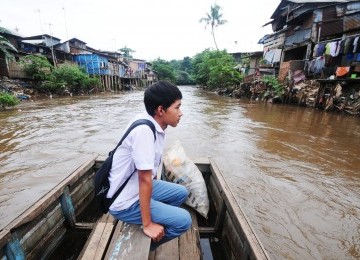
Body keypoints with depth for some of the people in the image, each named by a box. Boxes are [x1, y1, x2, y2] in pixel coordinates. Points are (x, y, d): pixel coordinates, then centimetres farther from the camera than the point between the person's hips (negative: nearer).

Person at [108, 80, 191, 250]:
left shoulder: (156, 125, -3)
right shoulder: (144, 130, -30)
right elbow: (145, 179, -26)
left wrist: (155, 188, 21)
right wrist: (147, 224, -16)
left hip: (136, 188, 8)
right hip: (126, 201, -8)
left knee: (181, 193, 15)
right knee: (183, 221, -11)